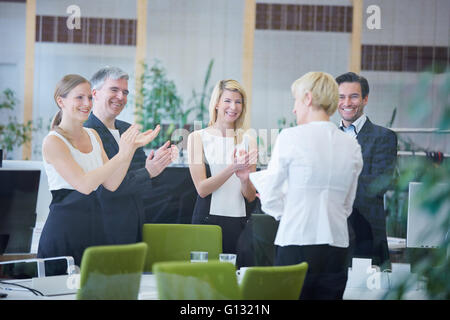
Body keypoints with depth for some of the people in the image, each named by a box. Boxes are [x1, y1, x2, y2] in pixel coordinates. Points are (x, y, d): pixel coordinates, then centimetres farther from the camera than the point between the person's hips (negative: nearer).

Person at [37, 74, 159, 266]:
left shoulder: (92, 135, 11)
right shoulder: (53, 141, -10)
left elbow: (111, 184, 4)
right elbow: (84, 184, -21)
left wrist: (133, 147, -5)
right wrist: (121, 155, -23)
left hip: (94, 226, 7)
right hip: (64, 228, -6)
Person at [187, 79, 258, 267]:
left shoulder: (248, 141, 10)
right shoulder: (198, 137, 2)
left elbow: (251, 196, 8)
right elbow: (202, 188, -7)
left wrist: (244, 178, -14)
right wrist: (232, 168, -19)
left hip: (240, 223, 3)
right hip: (208, 221, -3)